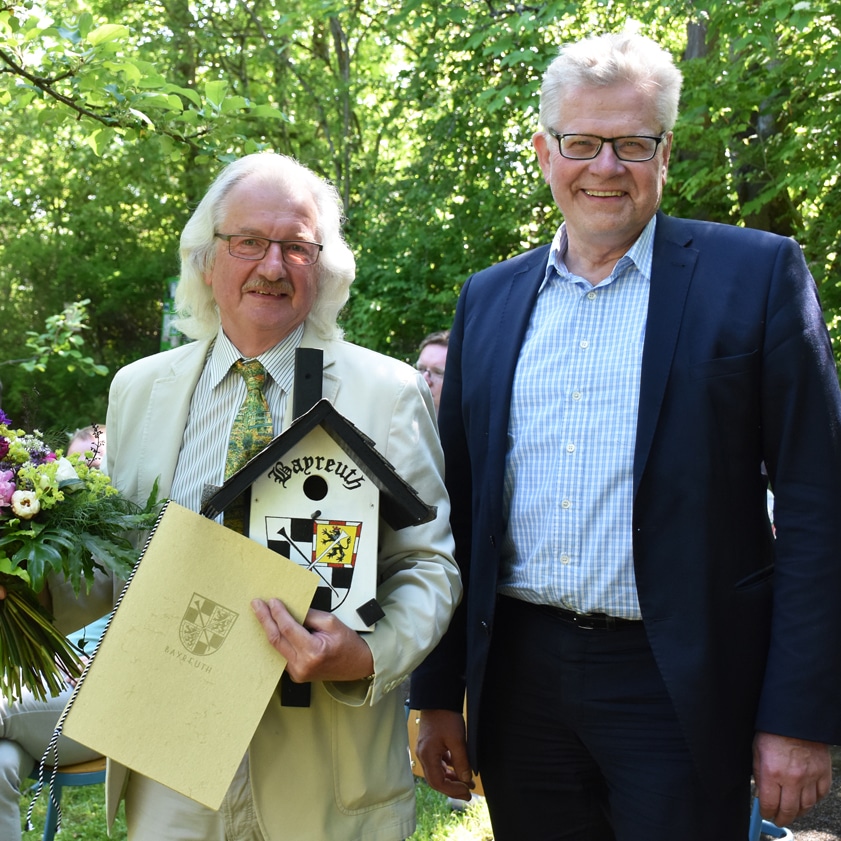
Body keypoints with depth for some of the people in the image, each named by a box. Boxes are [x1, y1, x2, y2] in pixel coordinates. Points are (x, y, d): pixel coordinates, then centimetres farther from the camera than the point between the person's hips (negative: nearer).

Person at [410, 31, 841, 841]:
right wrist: (436, 695, 10)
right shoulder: (488, 299, 9)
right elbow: (457, 502, 11)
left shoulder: (756, 274, -3)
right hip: (520, 679, 4)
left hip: (680, 686, -3)